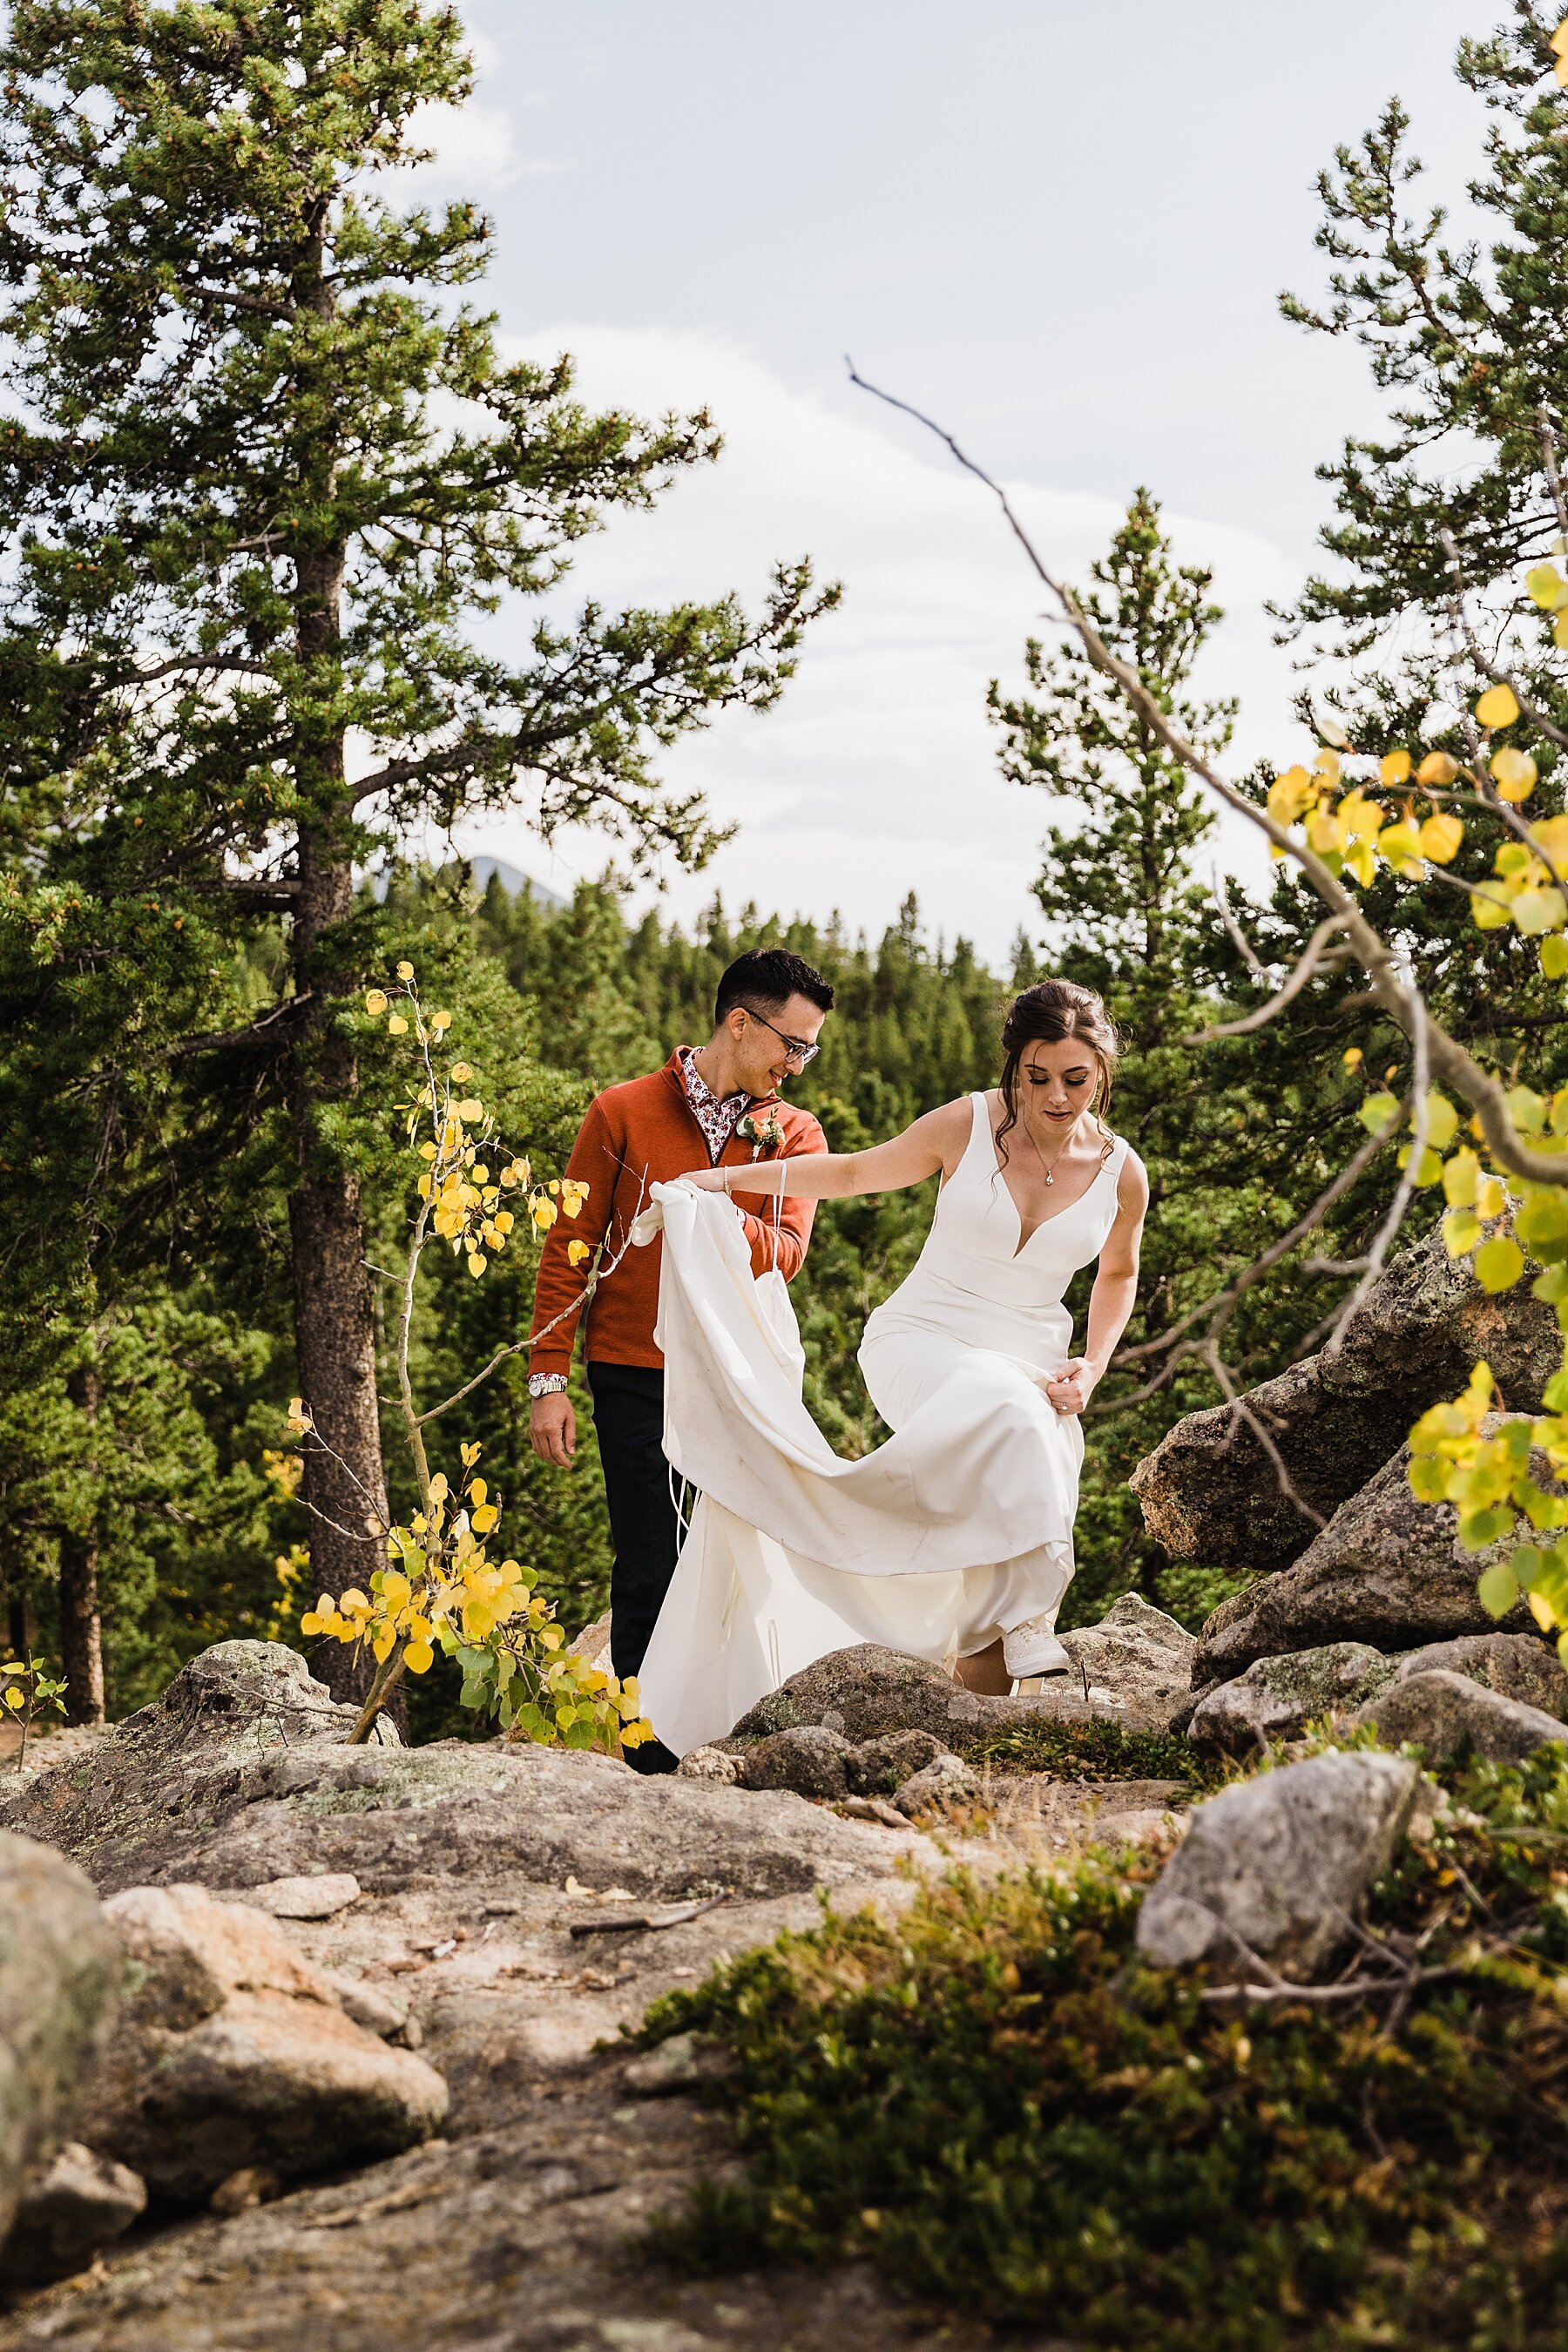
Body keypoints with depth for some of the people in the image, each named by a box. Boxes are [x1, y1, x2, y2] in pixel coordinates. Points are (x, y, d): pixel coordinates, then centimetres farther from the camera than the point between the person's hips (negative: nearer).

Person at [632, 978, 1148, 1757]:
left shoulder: (1122, 1175, -1)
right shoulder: (966, 1128, -8)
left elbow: (1118, 1273, 19)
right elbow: (855, 1172, 6)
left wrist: (1094, 1364, 3)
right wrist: (725, 1178, 3)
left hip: (1033, 1371, 3)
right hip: (921, 1343, -3)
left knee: (991, 1575, -7)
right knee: (1007, 1415, -38)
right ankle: (1031, 1631, -34)